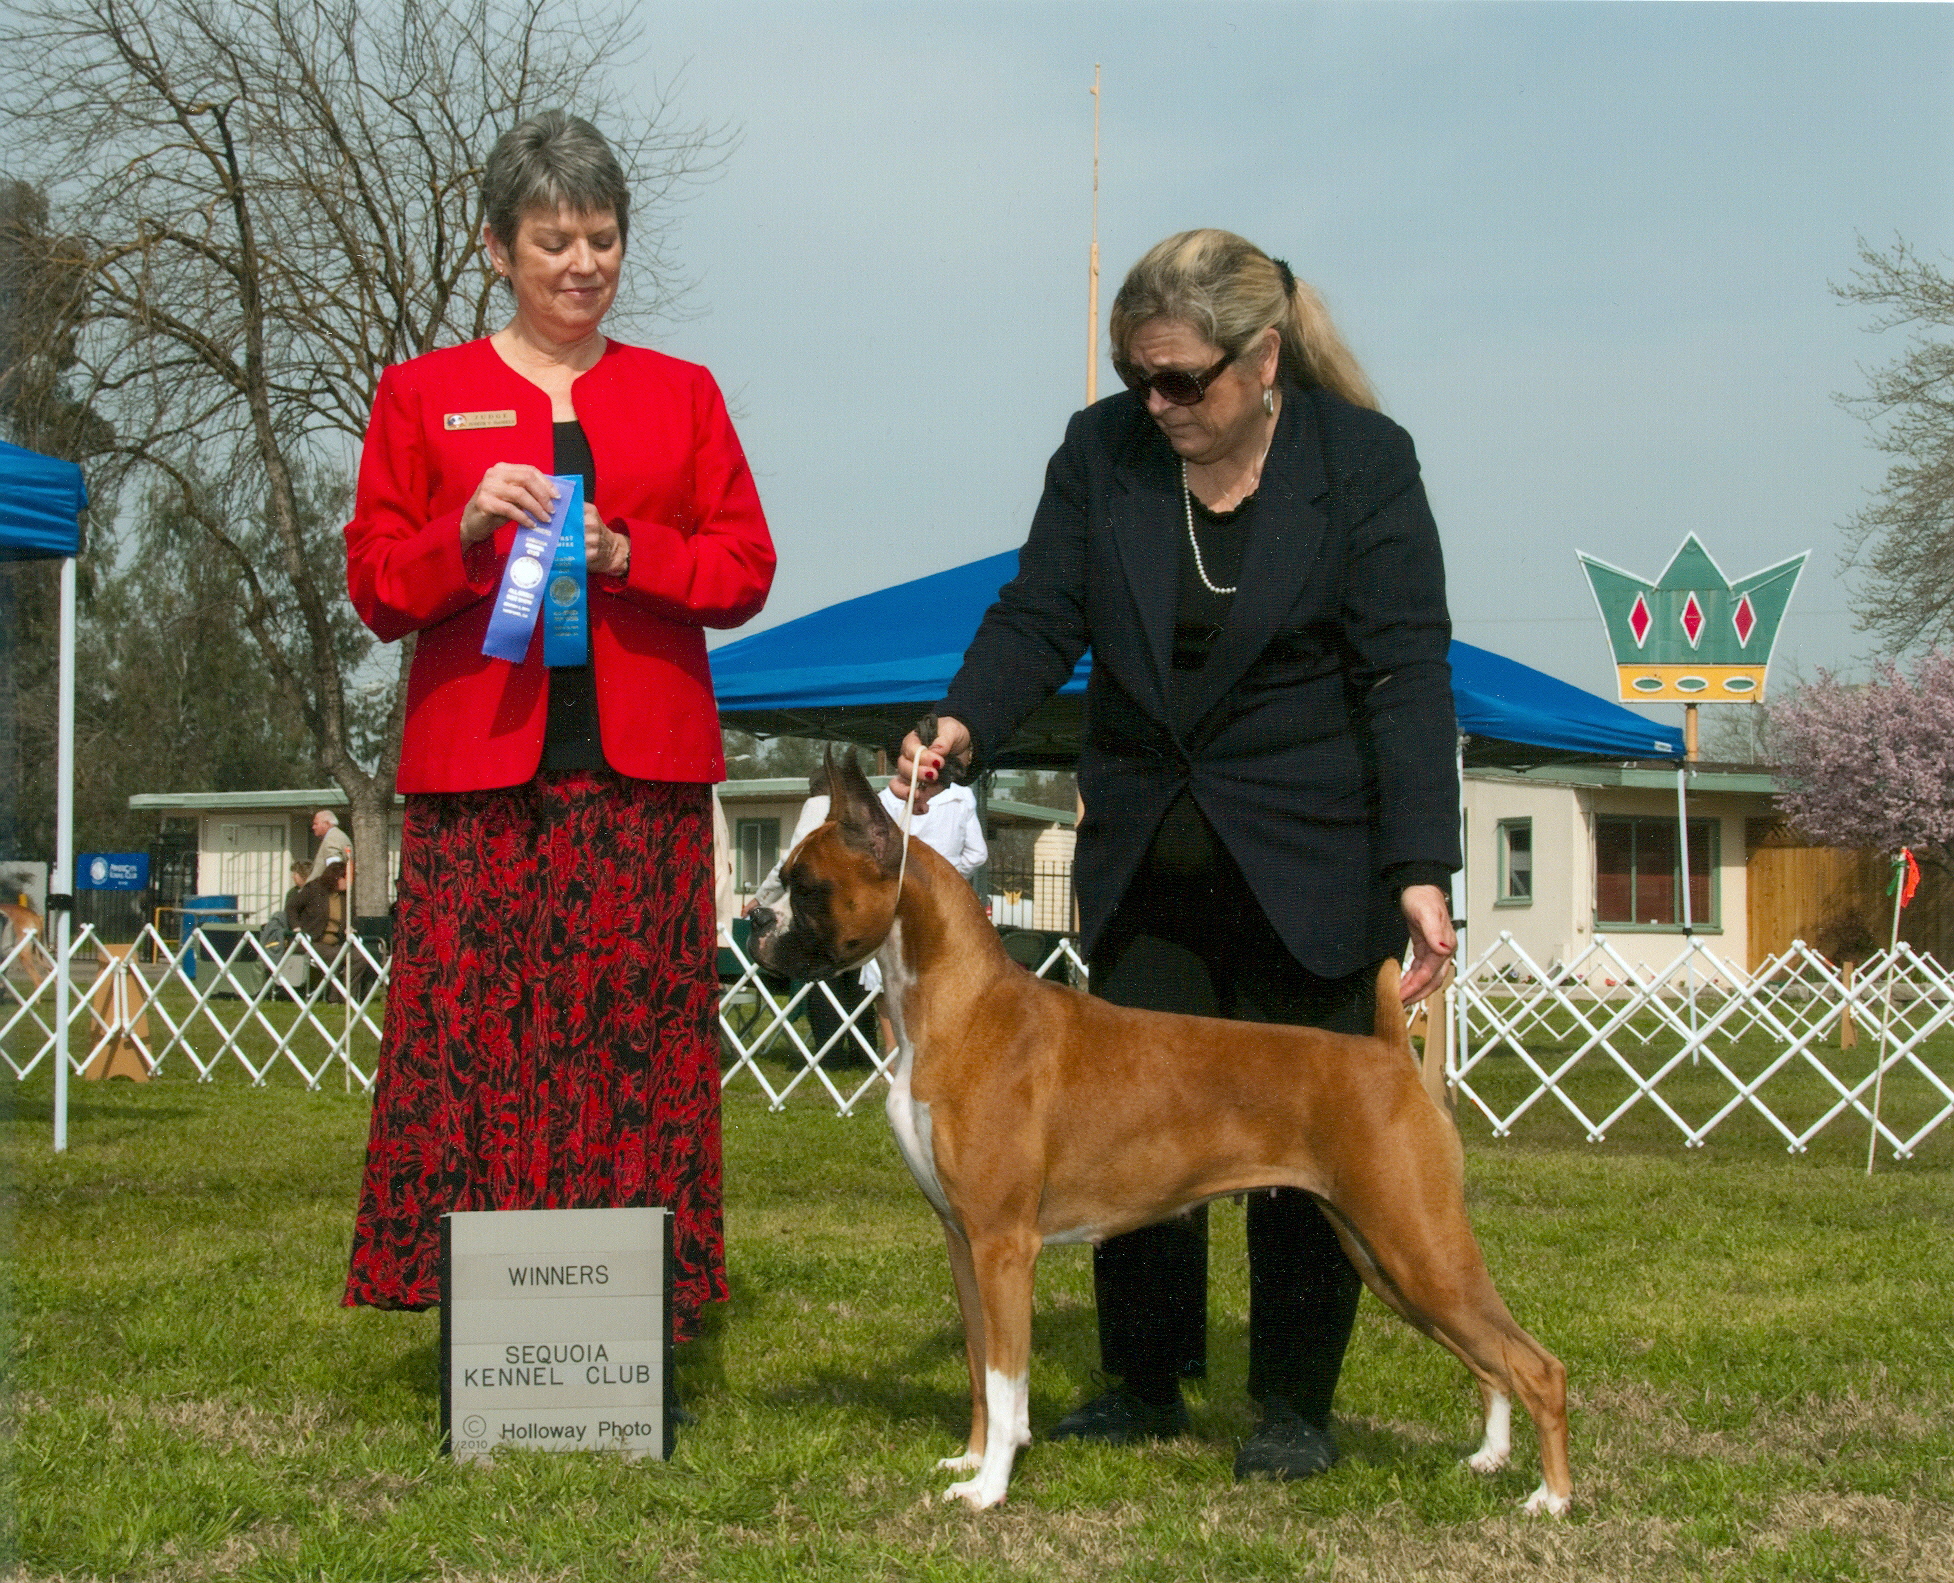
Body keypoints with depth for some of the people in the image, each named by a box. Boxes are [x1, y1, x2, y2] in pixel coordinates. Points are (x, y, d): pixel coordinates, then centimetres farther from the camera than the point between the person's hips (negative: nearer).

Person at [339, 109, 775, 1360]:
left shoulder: (682, 394, 16)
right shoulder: (422, 395, 12)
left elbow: (746, 571, 10)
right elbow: (377, 589, 8)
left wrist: (624, 551, -7)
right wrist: (468, 529, -11)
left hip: (643, 773, 1)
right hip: (481, 770, -1)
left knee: (637, 1035, -4)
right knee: (475, 1034, -8)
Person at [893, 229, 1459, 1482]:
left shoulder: (1363, 459, -10)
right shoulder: (1103, 448, 0)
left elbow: (1409, 671, -14)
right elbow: (1040, 617, -1)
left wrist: (1422, 873, -22)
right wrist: (965, 725, -22)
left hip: (1310, 861, -3)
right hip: (1144, 850, 4)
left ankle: (1296, 1402, 12)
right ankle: (1145, 1387, 17)